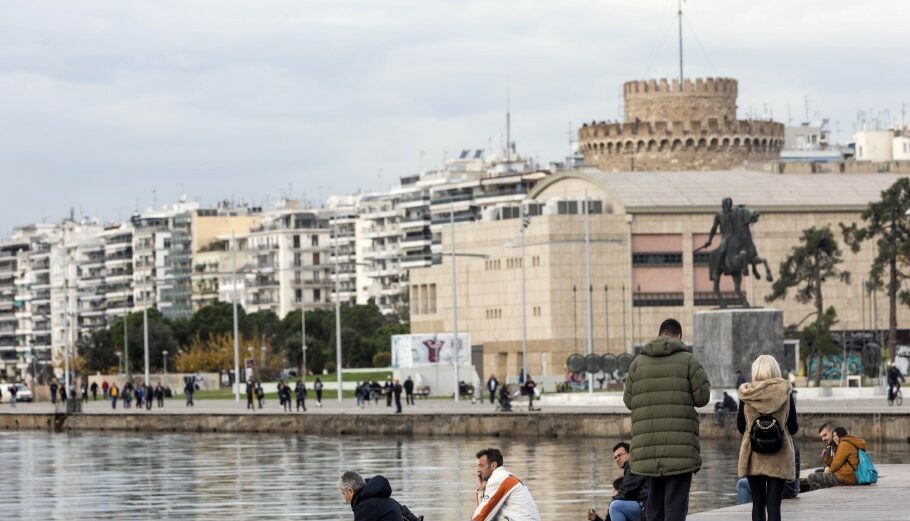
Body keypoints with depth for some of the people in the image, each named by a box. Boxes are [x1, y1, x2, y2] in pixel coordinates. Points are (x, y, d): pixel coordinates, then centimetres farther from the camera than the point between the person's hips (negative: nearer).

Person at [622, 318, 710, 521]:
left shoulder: (638, 362, 8)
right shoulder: (688, 360, -2)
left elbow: (628, 400, 9)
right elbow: (702, 397, -3)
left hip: (648, 447, 4)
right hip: (680, 445, -4)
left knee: (654, 501, 13)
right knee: (676, 501, -4)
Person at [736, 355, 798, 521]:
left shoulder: (746, 393, -3)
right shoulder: (784, 391, -5)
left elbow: (740, 426, 5)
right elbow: (793, 427, -1)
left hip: (753, 456, 1)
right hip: (779, 457, -1)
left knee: (758, 502, 10)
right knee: (774, 504, -4)